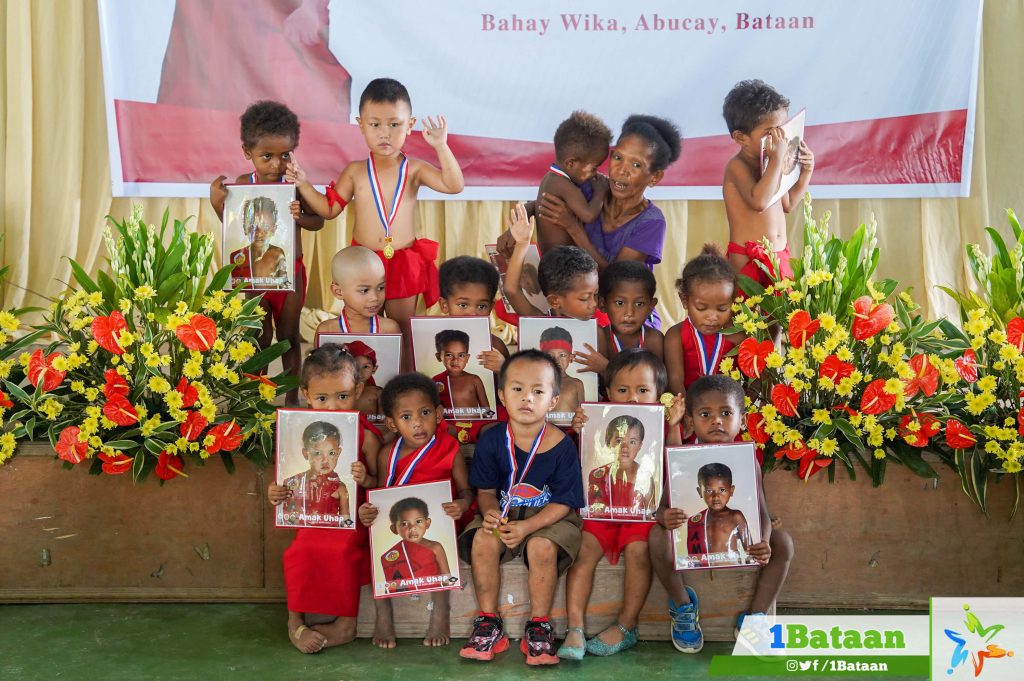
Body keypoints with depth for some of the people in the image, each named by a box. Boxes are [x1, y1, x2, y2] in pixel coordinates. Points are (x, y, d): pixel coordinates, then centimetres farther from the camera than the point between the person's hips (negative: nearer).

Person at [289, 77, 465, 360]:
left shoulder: (414, 169, -4)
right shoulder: (355, 171, 1)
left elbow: (454, 185, -16)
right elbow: (329, 209, 8)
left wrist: (441, 147, -25)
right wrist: (303, 184, -2)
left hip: (404, 263, -1)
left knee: (403, 328, 9)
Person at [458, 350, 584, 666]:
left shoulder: (561, 446, -15)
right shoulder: (491, 440, -7)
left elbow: (563, 502, -13)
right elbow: (486, 489, 1)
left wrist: (527, 527, -26)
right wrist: (489, 511, -22)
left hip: (549, 517, -2)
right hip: (503, 512, 2)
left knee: (543, 546, -32)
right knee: (483, 539, -27)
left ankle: (539, 626, -10)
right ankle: (489, 622, -10)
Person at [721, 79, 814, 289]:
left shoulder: (771, 162, 11)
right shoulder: (738, 165, -13)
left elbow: (787, 204, 24)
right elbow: (759, 201, -31)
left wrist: (806, 172, 12)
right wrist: (777, 159, -27)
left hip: (780, 255, 8)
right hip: (747, 259, -8)